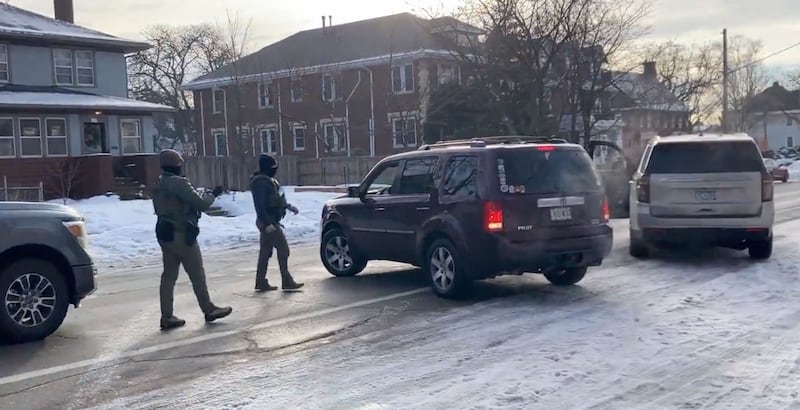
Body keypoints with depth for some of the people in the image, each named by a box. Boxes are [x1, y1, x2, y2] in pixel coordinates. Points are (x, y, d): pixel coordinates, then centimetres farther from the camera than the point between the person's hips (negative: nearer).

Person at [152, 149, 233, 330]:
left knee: (169, 275, 8)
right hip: (181, 234, -8)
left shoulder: (159, 184, 10)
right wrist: (213, 194, 0)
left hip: (164, 232, 8)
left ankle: (167, 317, 8)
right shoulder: (178, 183, -18)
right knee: (197, 274, 4)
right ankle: (209, 310, 14)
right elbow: (201, 204, -18)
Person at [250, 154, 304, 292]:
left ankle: (261, 283, 16)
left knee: (265, 252, 11)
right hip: (268, 222, -10)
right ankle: (287, 282, -3)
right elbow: (260, 205, -23)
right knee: (283, 249, -7)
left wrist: (288, 206, 20)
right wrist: (267, 223, -26)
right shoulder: (261, 182, -17)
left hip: (270, 222, 10)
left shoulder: (268, 181, 15)